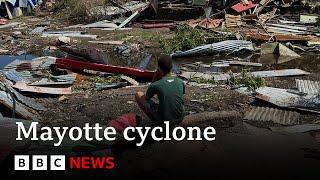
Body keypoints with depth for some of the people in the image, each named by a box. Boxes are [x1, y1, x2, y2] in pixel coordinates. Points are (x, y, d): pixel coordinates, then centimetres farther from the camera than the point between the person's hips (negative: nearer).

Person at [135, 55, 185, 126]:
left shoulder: (155, 85, -17)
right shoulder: (180, 82, -5)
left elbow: (146, 98, 5)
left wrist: (154, 80, 2)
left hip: (163, 121, -4)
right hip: (179, 119, 4)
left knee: (138, 95, 7)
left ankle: (155, 121, 7)